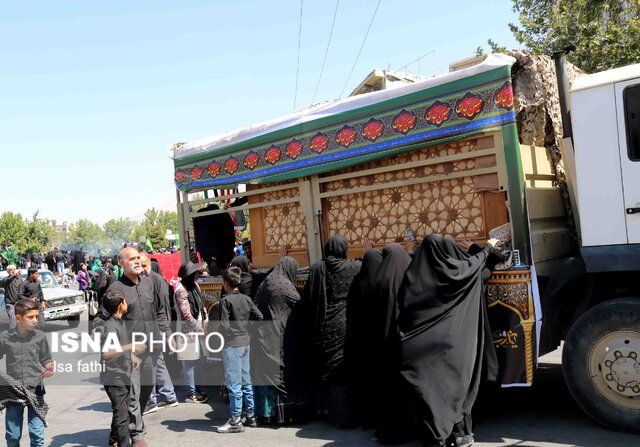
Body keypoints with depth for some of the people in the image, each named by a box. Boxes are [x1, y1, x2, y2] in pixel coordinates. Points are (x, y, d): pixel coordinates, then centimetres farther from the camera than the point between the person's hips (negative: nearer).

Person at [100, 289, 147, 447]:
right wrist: (131, 347, -32)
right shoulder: (110, 326, -19)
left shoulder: (120, 322, 11)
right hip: (114, 377, -10)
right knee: (122, 415, -8)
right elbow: (106, 353, -31)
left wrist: (132, 356, 12)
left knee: (121, 412, 20)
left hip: (124, 376, 10)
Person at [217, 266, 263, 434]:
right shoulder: (247, 299, 6)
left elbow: (224, 325, -16)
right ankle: (251, 415, 20)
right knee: (246, 381, 14)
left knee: (234, 383, -2)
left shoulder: (226, 300, -11)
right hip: (246, 343, 7)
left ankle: (235, 421, 3)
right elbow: (260, 317, 4)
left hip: (232, 344, -7)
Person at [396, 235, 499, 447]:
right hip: (450, 345, -1)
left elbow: (402, 308, -1)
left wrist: (403, 334, 7)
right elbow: (476, 261, 16)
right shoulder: (455, 270, -4)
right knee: (455, 384, 11)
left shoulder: (413, 274, -2)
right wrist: (489, 246, 34)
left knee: (429, 388, 5)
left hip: (422, 347, 1)